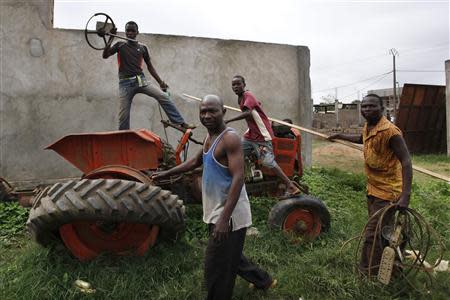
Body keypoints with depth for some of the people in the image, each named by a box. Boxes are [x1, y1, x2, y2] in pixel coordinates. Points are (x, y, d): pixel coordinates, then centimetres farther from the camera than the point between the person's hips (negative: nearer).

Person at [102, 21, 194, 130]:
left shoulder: (143, 47, 12)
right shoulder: (120, 45, 9)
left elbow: (150, 66, 15)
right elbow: (105, 55, -3)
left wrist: (160, 82, 8)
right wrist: (111, 38, -9)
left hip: (141, 80, 1)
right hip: (125, 83, -1)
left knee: (163, 96, -19)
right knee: (123, 115, -3)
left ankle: (179, 122, -18)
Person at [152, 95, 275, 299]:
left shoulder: (230, 138, -20)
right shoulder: (210, 138, 9)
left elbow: (238, 179, -27)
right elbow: (195, 162, 26)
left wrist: (224, 218, -32)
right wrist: (167, 173, 25)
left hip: (229, 213, -10)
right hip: (216, 211, 10)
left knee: (216, 267, 1)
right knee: (229, 257, 26)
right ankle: (263, 280, 46)